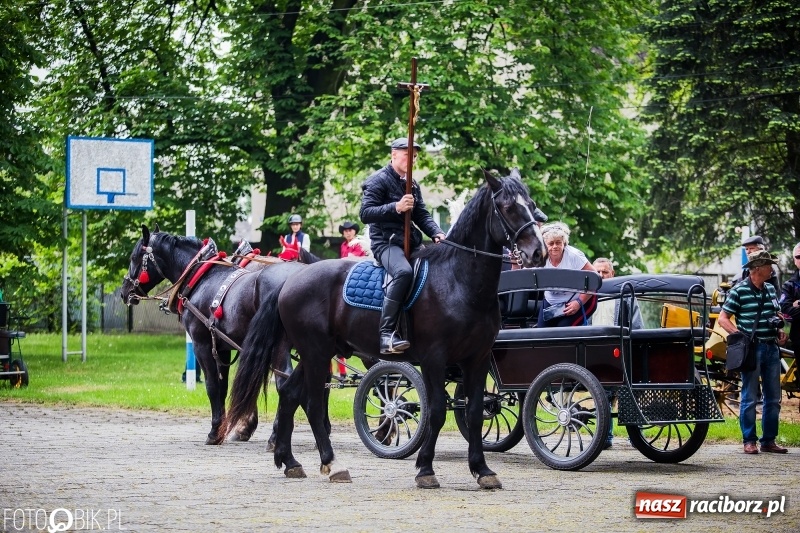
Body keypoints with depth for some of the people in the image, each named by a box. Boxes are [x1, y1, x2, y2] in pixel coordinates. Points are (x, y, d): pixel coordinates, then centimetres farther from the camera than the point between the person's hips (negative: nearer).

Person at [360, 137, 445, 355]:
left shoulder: (412, 185, 20)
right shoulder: (378, 181, -4)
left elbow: (422, 215, 16)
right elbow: (365, 214, -12)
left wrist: (436, 233, -4)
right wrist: (396, 207, -24)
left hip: (411, 242, 9)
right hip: (386, 241, -9)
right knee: (404, 272, -37)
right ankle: (387, 334, -40)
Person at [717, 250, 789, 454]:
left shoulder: (770, 290, 12)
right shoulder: (739, 291, -8)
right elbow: (722, 319, -8)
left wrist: (779, 331, 4)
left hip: (771, 347, 7)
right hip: (752, 348, -6)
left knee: (773, 398, 8)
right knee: (750, 398, -2)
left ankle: (769, 440, 16)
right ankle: (749, 441, 5)